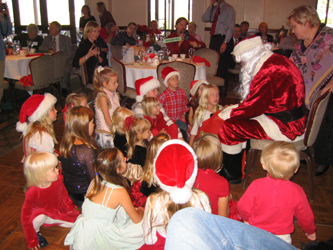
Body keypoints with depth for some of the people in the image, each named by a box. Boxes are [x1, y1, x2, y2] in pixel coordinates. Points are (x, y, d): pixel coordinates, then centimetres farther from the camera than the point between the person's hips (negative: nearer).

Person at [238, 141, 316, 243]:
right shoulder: (297, 191, -15)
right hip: (282, 239, 4)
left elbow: (244, 208, -8)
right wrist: (311, 230, 23)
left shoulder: (257, 186, -20)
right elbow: (305, 217, 1)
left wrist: (247, 219, 17)